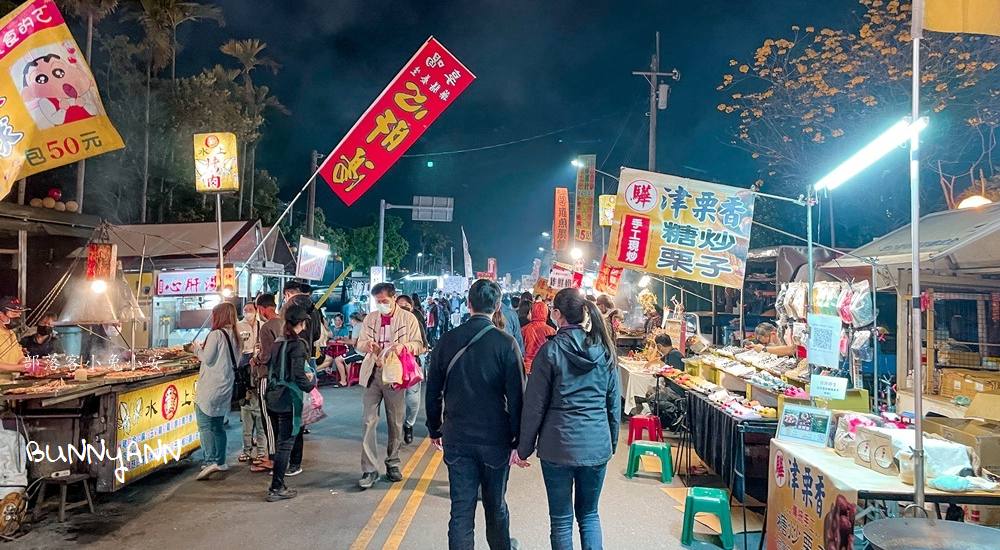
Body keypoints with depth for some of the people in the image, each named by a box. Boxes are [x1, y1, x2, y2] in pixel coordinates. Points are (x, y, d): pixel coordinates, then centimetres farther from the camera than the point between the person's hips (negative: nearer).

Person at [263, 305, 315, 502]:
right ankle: (276, 489, 2)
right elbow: (298, 375, -22)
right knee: (285, 444, -1)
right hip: (288, 400, -8)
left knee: (280, 441, 19)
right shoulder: (297, 344, -15)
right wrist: (310, 383, -2)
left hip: (273, 398, 8)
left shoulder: (278, 342, 9)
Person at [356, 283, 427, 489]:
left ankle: (392, 463, 24)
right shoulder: (370, 318, 9)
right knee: (368, 421, -5)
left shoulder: (408, 319, 0)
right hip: (373, 373, 2)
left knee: (395, 423, 7)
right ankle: (369, 469, -1)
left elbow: (419, 346, -1)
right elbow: (360, 344, 10)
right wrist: (367, 344, -14)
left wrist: (404, 345, -22)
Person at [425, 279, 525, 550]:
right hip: (495, 439, -1)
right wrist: (517, 439, -4)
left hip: (456, 439, 2)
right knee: (496, 507, 17)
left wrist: (435, 430, 16)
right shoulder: (506, 343, -12)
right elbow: (516, 397, -11)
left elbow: (433, 392, 4)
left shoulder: (447, 341, -2)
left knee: (461, 509, 8)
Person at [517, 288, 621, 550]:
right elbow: (614, 402, 9)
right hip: (597, 445, 4)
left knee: (561, 519, 9)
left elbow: (535, 405, -7)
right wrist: (612, 441, 21)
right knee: (589, 515, 18)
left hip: (559, 445, -4)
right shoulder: (605, 349, 2)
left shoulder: (551, 350, -9)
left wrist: (524, 447, 3)